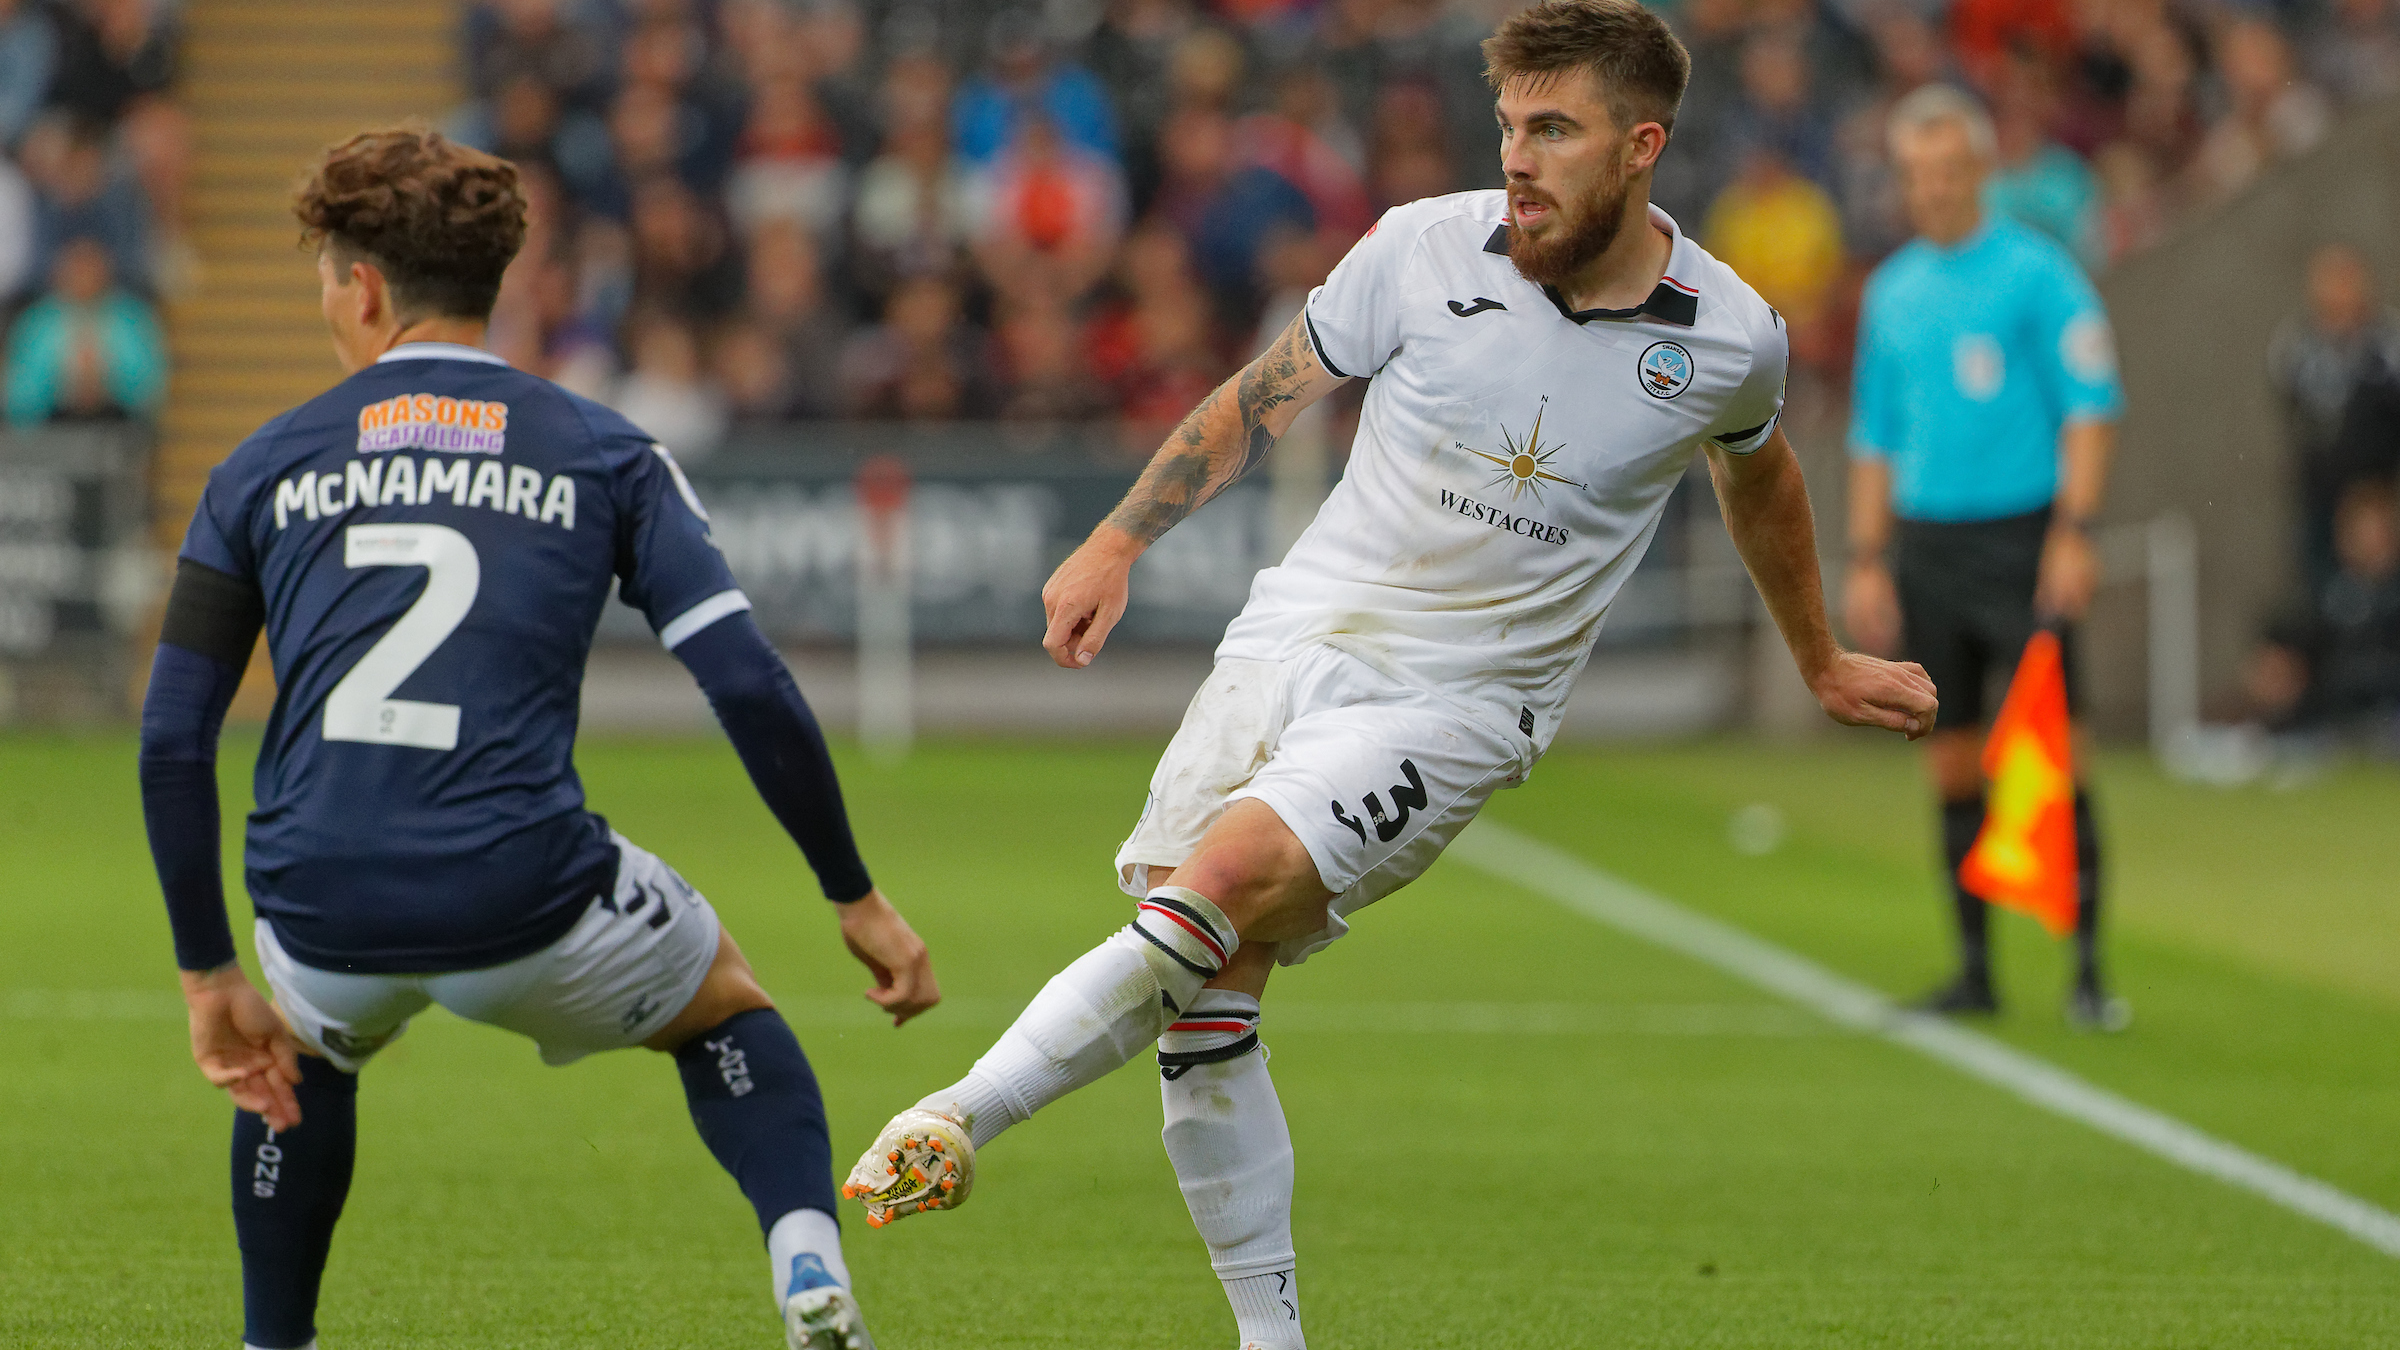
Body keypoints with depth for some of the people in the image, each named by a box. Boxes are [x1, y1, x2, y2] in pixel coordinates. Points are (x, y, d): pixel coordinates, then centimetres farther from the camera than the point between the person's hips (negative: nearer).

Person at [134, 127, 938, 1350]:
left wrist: (209, 976, 15)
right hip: (525, 903, -1)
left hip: (322, 913, 1)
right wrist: (857, 899, 10)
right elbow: (749, 687, 1)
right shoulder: (602, 455, 10)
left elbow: (172, 740, 8)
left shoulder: (266, 466, 12)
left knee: (303, 1051, 38)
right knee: (725, 1011, 28)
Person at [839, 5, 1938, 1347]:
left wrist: (1824, 661, 34)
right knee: (1204, 1004, -8)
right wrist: (1118, 541, 5)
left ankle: (965, 1113, -28)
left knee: (1229, 881, -28)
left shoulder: (1732, 339, -3)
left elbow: (1758, 477, 20)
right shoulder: (1429, 247, -3)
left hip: (1458, 705, -2)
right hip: (1295, 635, 3)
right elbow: (1267, 394, 11)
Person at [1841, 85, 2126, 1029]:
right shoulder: (1891, 292, 13)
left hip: (2020, 537, -5)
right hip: (1926, 544, 5)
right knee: (1953, 764, 5)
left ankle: (2087, 969, -9)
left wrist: (2074, 533, -15)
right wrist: (1865, 560, 11)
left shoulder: (2036, 272, -3)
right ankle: (1974, 969, 12)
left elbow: (2091, 407, -7)